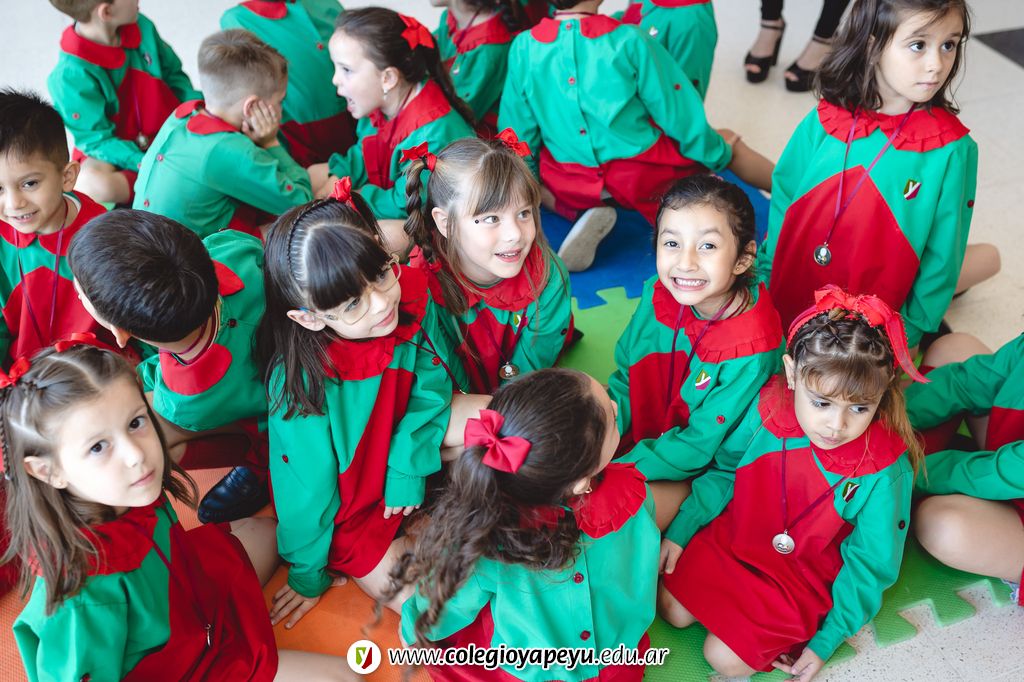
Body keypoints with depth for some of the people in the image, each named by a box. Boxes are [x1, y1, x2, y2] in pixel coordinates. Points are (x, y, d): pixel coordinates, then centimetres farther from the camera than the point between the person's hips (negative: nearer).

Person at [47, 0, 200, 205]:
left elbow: (173, 75, 7)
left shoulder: (140, 25, -8)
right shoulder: (71, 75, -23)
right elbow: (98, 141, -19)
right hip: (116, 150, -5)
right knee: (94, 184, -37)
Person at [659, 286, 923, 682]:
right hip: (731, 540, 4)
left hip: (804, 578, -3)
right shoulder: (769, 408, -20)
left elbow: (869, 564, -13)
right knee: (673, 608, -1)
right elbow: (725, 471, 1)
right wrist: (680, 531, 2)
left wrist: (826, 643, -10)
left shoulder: (885, 470, -26)